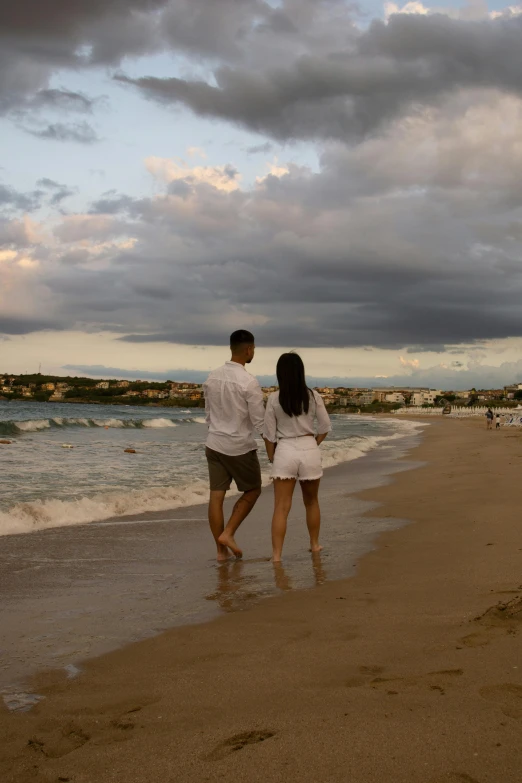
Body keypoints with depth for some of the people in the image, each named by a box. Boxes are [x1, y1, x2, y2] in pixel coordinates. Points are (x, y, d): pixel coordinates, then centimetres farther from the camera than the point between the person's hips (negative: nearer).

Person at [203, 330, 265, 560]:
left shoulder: (212, 377, 2)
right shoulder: (248, 382, -18)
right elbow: (259, 422, -15)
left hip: (214, 444, 6)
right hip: (240, 447, -5)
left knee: (216, 496, 6)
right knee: (252, 491, 15)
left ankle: (221, 550, 12)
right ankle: (228, 533, 4)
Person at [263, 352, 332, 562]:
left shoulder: (274, 399, -6)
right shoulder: (313, 396, -2)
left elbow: (269, 434, -4)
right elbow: (325, 427, 2)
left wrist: (271, 458, 9)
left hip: (285, 451, -2)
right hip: (310, 450, 2)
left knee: (281, 508, -2)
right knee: (311, 501, 22)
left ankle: (276, 555, -9)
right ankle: (314, 544, 35)